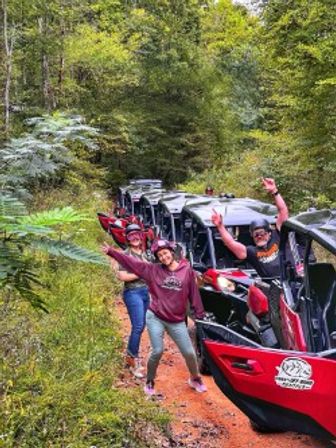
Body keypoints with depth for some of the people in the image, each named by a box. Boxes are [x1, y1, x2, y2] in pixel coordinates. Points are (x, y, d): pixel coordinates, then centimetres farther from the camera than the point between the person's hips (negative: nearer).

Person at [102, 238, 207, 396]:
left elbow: (193, 292, 0)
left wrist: (199, 313, 1)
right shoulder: (153, 270, -2)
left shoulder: (187, 270, -3)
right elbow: (131, 262, -4)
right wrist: (111, 252, -9)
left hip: (177, 321, 1)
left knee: (189, 352, 6)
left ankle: (195, 379, 34)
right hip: (155, 318, 0)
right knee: (157, 351, -3)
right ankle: (149, 382, 22)